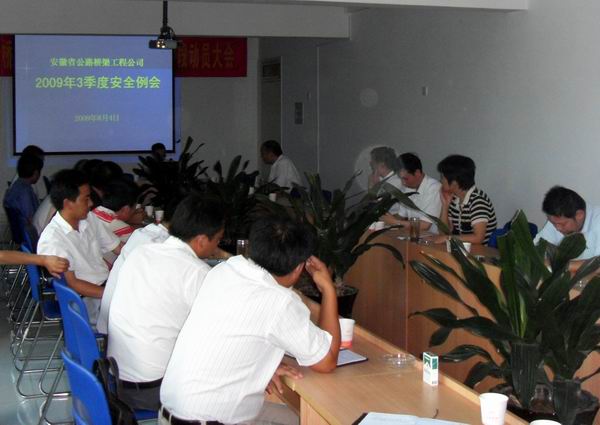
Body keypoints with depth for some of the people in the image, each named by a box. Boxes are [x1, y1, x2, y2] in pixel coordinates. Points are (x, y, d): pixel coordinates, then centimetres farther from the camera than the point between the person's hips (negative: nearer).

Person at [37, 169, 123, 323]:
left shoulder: (89, 219, 4)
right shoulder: (51, 240, -18)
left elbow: (118, 248, 11)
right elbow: (72, 283, -18)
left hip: (109, 282, 8)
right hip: (89, 301, -8)